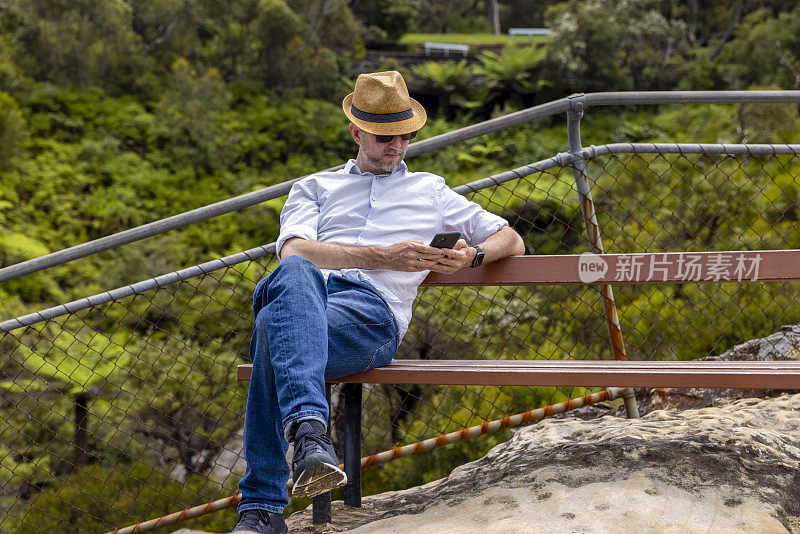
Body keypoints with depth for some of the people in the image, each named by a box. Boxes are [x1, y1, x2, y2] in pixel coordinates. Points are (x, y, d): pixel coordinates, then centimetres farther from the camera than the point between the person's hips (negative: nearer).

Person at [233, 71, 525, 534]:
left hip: (373, 308, -1)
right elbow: (293, 250, 9)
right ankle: (309, 432, -62)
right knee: (294, 274, -43)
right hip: (307, 291, 1)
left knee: (275, 325, -38)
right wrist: (383, 257, -4)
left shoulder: (430, 190, 35)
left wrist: (473, 255, 6)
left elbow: (512, 239, 33)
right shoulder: (315, 187, 32)